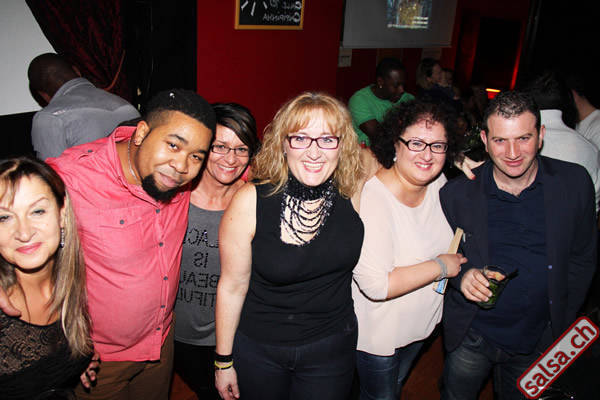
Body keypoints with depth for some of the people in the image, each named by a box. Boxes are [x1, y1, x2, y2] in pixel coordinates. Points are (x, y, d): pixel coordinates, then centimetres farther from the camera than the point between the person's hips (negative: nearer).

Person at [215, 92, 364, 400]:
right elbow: (232, 285, -12)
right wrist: (223, 361, -4)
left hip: (332, 348, 2)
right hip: (258, 349, -1)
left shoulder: (353, 193, -13)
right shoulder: (251, 201, -20)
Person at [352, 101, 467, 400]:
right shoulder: (372, 198, -32)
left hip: (420, 320, 7)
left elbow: (450, 235, 14)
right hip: (377, 332, -6)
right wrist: (440, 267, -25)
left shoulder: (439, 183, -8)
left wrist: (466, 272, -4)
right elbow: (376, 285, -35)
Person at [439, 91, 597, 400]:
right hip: (471, 337, -1)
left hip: (538, 340, 1)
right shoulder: (457, 193, -13)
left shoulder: (574, 183, -9)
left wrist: (561, 323, -1)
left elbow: (582, 257, 1)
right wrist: (461, 275, -20)